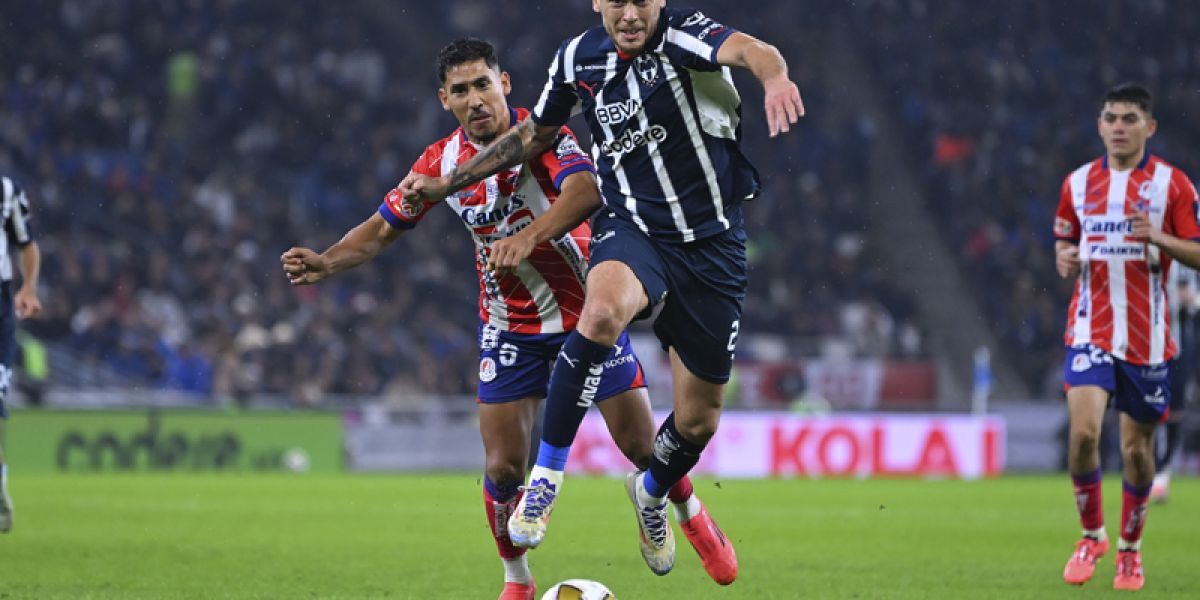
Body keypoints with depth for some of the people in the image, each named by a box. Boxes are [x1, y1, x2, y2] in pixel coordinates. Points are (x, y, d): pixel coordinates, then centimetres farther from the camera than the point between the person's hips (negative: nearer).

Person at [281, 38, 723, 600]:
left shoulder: (540, 132, -18)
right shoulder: (441, 161, -5)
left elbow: (587, 189, -37)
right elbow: (382, 229, 5)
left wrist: (530, 237, -50)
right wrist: (325, 263, -12)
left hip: (587, 314, -3)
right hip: (510, 330, 3)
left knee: (642, 446, 0)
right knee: (503, 467, -5)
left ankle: (691, 512, 31)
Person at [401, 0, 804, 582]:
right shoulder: (579, 56, -2)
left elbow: (747, 50, -38)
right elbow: (534, 135, 17)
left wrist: (775, 76, -62)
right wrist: (447, 183, 18)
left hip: (711, 245, -1)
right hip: (632, 232, 1)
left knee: (699, 419, 7)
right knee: (603, 310, -37)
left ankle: (652, 491, 44)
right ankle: (546, 477, -28)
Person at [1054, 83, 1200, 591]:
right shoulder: (1078, 183, 7)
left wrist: (1159, 238, -21)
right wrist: (1064, 260, -4)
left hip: (1147, 335, -1)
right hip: (1090, 330, 1)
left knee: (1137, 446, 5)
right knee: (1083, 430, -17)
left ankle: (1130, 549, 24)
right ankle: (1091, 535, 3)